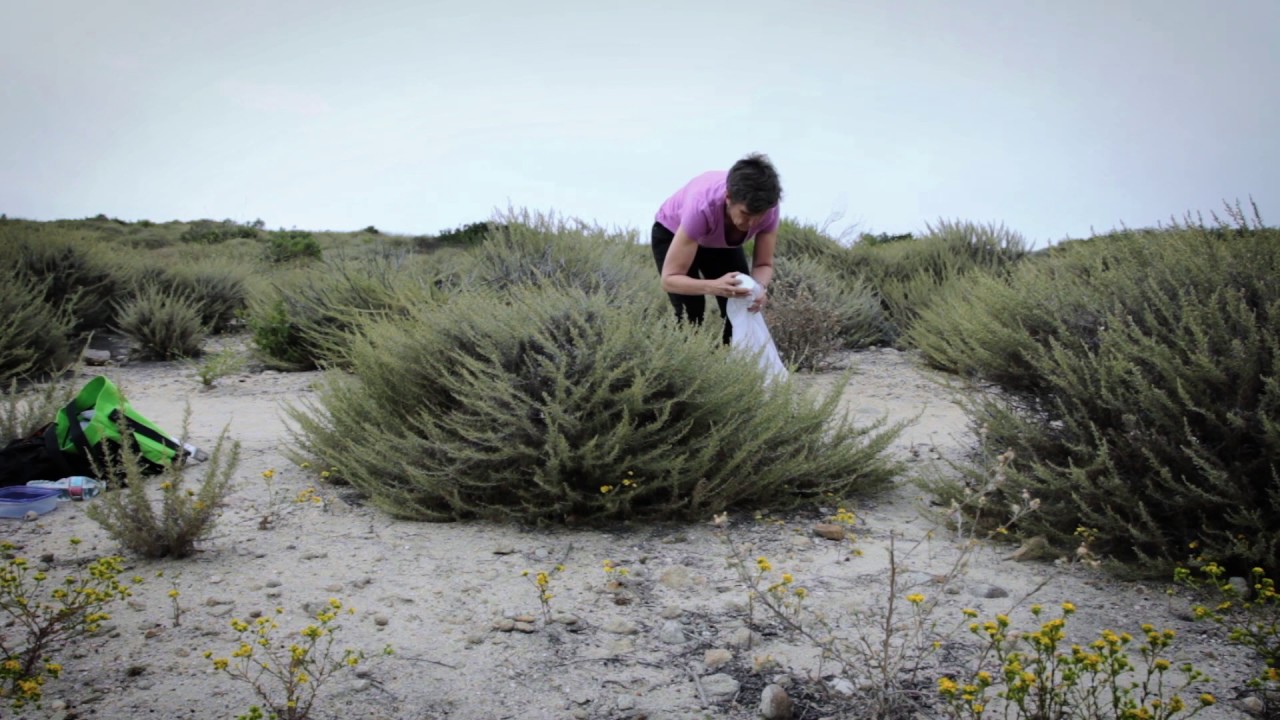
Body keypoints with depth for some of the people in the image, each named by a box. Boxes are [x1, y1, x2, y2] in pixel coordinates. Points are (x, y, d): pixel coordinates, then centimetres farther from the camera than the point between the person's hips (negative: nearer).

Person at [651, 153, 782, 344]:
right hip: (672, 234, -4)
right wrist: (714, 286, -58)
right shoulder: (703, 206, -44)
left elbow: (764, 264, -19)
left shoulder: (766, 207, -33)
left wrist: (759, 288, -42)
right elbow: (670, 278, -41)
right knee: (691, 315, -18)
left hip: (721, 242, 4)